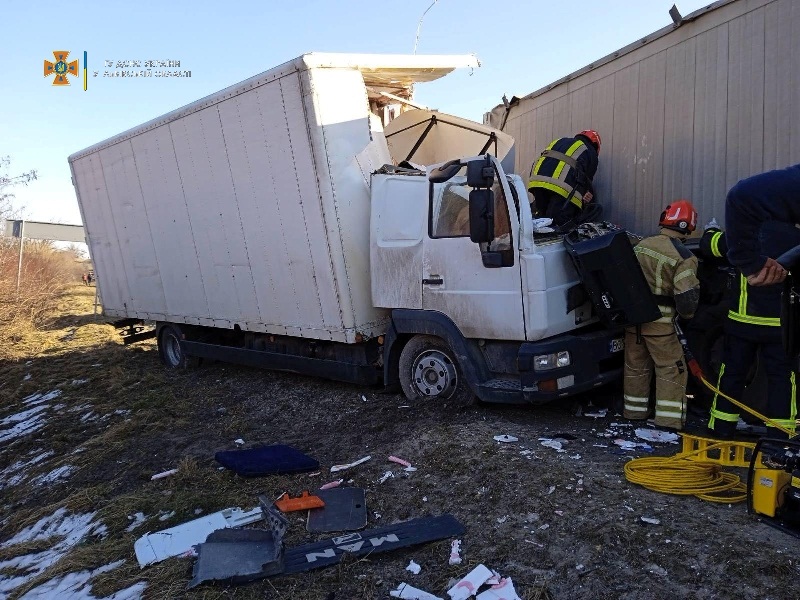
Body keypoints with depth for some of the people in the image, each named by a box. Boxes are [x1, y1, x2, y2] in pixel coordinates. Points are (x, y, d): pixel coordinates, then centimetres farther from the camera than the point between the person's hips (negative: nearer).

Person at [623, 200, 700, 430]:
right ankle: (669, 418, 7)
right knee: (671, 367, 7)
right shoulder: (684, 257, -13)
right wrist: (687, 313, 4)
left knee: (635, 365, 17)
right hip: (660, 320, -6)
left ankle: (634, 411, 28)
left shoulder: (642, 244, 6)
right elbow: (686, 297, -17)